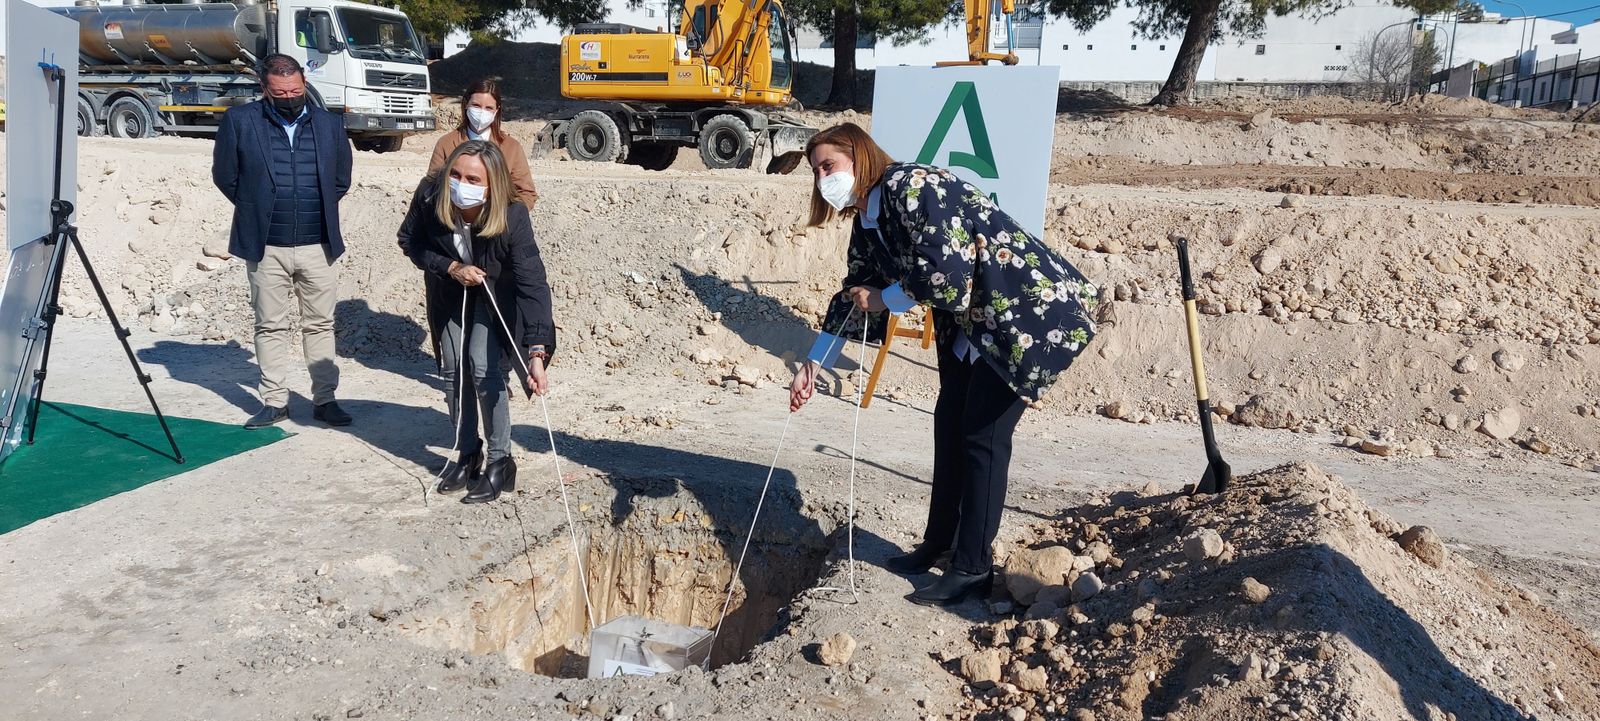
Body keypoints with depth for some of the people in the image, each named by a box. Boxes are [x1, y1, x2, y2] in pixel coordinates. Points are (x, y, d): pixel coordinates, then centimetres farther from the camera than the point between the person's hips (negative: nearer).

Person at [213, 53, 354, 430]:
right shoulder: (240, 121, 0)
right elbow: (225, 176, 6)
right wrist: (256, 210, 9)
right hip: (265, 247, -1)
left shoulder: (329, 124, 7)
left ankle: (325, 399, 15)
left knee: (320, 324, 7)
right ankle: (275, 401, 14)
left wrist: (319, 212, 12)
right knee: (271, 327, 6)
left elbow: (342, 179, 17)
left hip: (319, 245, 2)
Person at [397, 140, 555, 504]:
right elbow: (409, 241, -10)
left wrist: (537, 353, -50)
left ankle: (500, 462, 3)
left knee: (483, 369, -14)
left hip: (495, 296, -4)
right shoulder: (430, 195, -30)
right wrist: (450, 267, -28)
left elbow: (533, 284, -42)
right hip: (449, 294, 4)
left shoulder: (512, 216, -38)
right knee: (453, 370, 7)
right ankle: (468, 454, 26)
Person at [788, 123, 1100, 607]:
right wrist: (813, 366, 16)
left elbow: (944, 269, -29)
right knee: (949, 422, 13)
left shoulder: (911, 186, -20)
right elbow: (853, 296, 17)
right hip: (970, 320, 10)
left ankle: (974, 569, 3)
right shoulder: (866, 225, 8)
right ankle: (939, 544, 28)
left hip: (1027, 311, -10)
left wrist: (883, 301, -13)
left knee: (983, 434, -8)